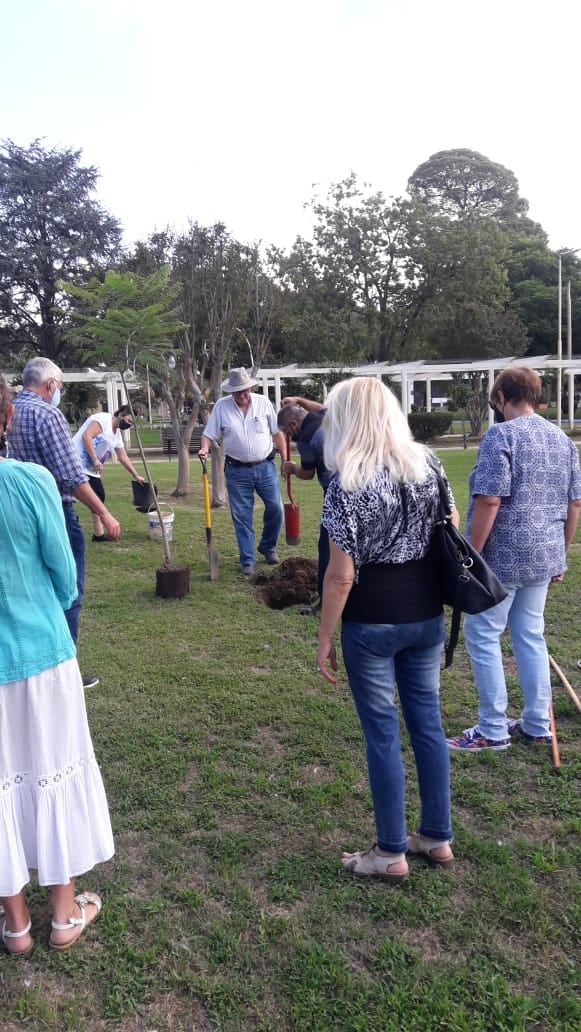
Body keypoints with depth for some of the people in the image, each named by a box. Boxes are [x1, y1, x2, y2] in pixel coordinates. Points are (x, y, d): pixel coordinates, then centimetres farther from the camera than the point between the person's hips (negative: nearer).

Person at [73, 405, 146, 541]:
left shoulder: (117, 434, 19)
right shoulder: (103, 418, -10)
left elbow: (123, 457, 26)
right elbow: (86, 436, -23)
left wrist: (136, 475, 26)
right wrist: (95, 460, -25)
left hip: (91, 469, 10)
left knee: (99, 496, 11)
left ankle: (98, 534, 18)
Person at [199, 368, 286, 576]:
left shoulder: (263, 403, 0)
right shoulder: (221, 406, -2)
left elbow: (277, 433, 4)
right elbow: (209, 434, -1)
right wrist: (205, 448, -22)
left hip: (265, 467, 1)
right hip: (237, 471, -1)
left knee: (275, 508, 2)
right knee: (241, 516, 2)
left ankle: (268, 547, 27)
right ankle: (248, 560, 13)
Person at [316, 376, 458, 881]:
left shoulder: (348, 484, -17)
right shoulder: (428, 463, 1)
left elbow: (341, 576, -16)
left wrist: (324, 638, -6)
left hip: (371, 625, -6)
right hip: (427, 617, 6)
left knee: (383, 733, 7)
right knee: (428, 722, 16)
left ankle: (391, 853, 21)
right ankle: (438, 838, 30)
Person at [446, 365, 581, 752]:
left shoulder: (501, 435, -14)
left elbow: (489, 501, -21)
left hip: (503, 557, -8)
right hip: (543, 556, 8)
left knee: (483, 636, 4)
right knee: (530, 635, 17)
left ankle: (493, 730, 11)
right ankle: (537, 724, 26)